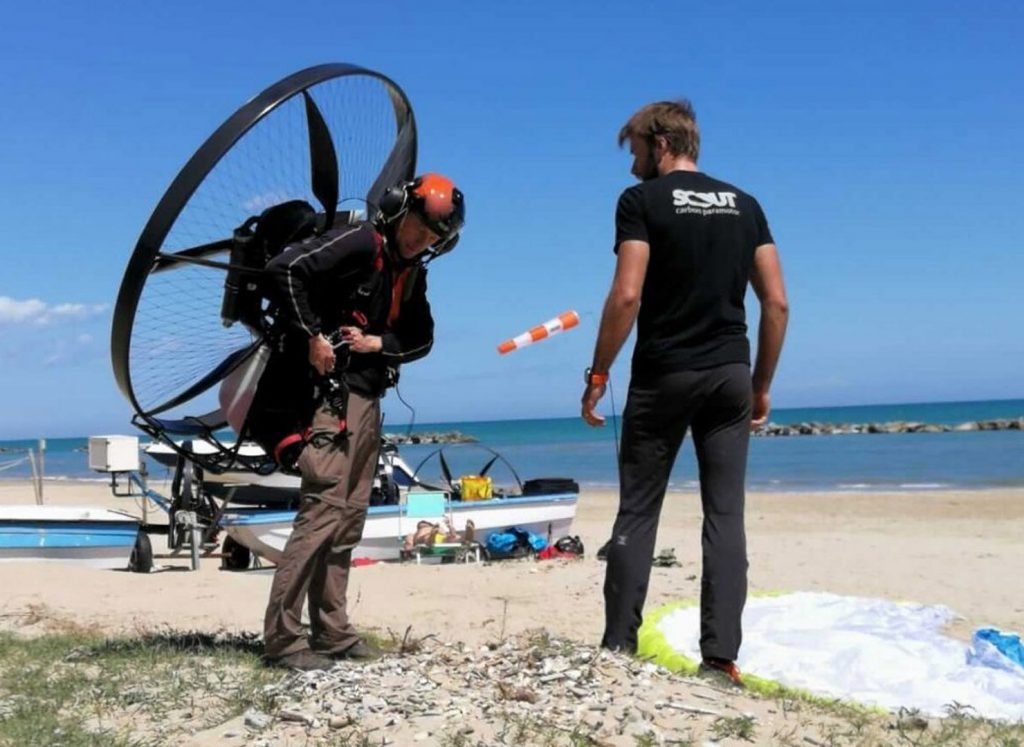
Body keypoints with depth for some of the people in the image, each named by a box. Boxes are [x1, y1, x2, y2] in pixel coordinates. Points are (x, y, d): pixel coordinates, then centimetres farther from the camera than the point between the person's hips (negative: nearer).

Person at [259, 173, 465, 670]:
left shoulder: (411, 274, 15)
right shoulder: (359, 244, -11)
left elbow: (422, 338, 16)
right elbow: (284, 270, -21)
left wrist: (379, 342, -3)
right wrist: (311, 335, -21)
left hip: (366, 400, 9)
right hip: (328, 393, -9)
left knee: (349, 518, 11)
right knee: (323, 509, -15)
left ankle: (332, 633, 18)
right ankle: (282, 637, -11)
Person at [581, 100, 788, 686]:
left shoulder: (642, 201, -3)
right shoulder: (745, 205, 10)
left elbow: (627, 296, -13)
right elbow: (777, 302, 6)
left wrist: (598, 375, -6)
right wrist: (762, 384, 13)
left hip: (664, 374, -3)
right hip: (730, 375, 4)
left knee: (638, 512, 5)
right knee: (726, 515, 4)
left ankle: (618, 644, 8)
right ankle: (721, 653, 2)